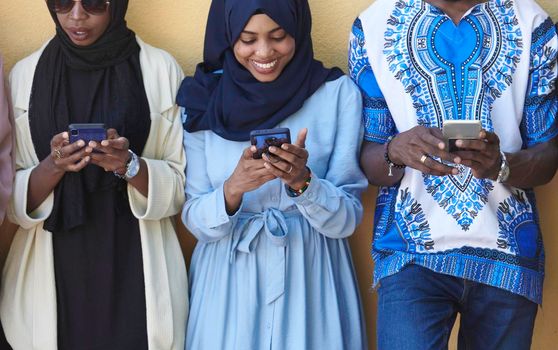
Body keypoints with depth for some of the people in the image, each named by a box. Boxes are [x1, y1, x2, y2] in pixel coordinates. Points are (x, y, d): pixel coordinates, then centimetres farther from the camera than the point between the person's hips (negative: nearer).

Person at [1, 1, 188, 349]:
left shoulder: (160, 69, -3)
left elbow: (181, 183, -1)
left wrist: (129, 166, -19)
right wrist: (54, 166, -17)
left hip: (137, 272, -1)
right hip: (54, 272, 1)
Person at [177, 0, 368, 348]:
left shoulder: (338, 92, -6)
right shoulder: (203, 98, -3)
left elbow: (346, 218, -7)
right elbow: (196, 220, -3)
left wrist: (302, 181, -25)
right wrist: (233, 188, -22)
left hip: (310, 281, -1)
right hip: (228, 285, 1)